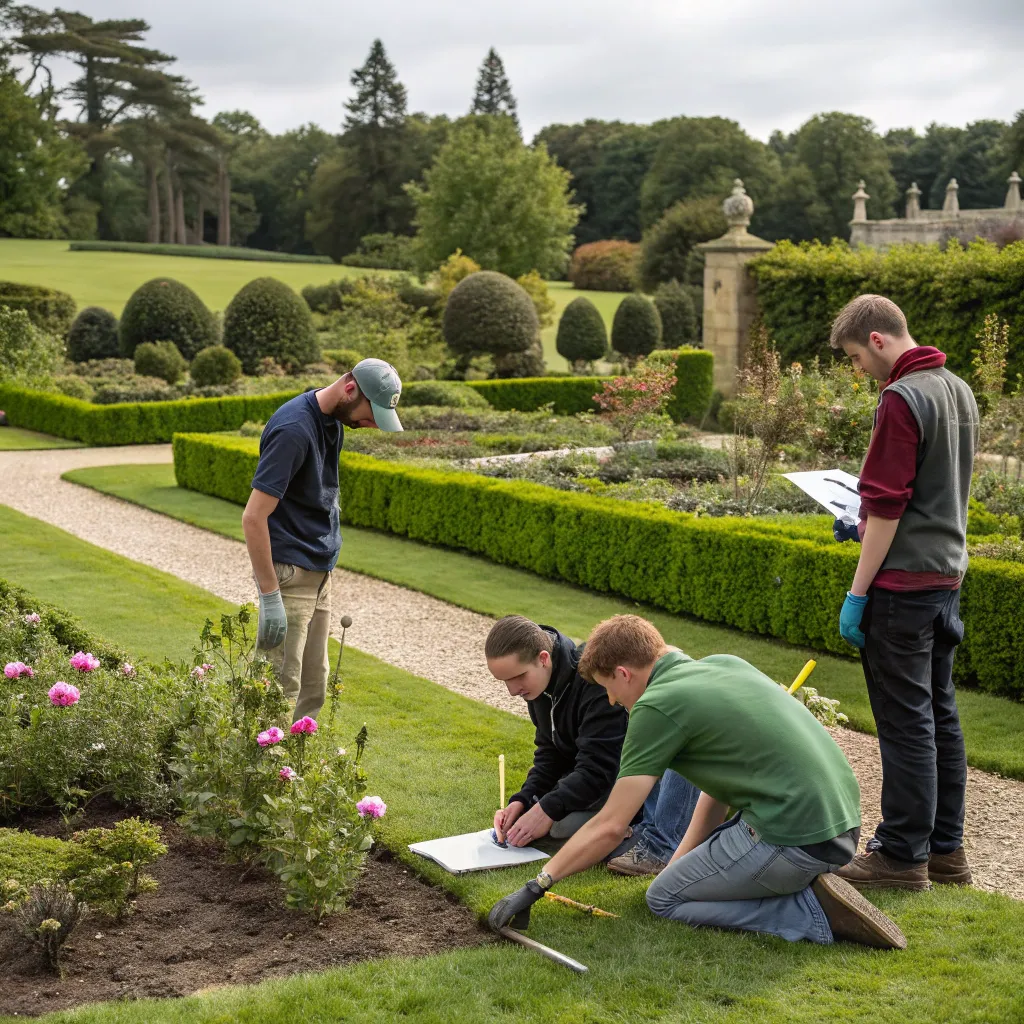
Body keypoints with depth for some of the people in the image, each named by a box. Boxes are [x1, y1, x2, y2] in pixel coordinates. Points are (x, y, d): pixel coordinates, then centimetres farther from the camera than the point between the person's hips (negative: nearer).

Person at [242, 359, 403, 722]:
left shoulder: (334, 420, 7)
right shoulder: (294, 428, -21)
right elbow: (253, 517, -23)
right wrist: (270, 597, -22)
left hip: (320, 572, 9)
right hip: (289, 573, -9)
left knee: (314, 690, 11)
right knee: (283, 692, -8)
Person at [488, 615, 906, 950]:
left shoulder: (657, 704, -8)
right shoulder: (723, 664, 16)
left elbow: (609, 826, -7)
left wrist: (535, 886, 1)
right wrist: (683, 859, 22)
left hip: (793, 838, -9)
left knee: (665, 898, 11)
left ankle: (815, 913, -3)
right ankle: (809, 886, 10)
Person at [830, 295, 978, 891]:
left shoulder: (902, 399, -16)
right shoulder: (959, 391, 12)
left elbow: (887, 505, -18)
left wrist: (858, 593, -14)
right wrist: (868, 524, 21)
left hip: (903, 581, -9)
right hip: (946, 576, 9)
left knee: (905, 720, -2)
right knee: (940, 715, 14)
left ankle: (903, 854, 5)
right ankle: (946, 847, 21)